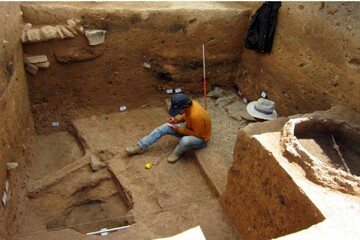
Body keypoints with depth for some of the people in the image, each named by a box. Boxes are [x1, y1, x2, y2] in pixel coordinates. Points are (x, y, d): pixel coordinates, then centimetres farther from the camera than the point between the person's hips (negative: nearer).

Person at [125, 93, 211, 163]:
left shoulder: (196, 115, -38)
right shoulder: (188, 105, -14)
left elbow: (197, 134, -27)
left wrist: (179, 129, -23)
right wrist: (176, 119, -11)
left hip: (200, 138, -8)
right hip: (190, 128, 8)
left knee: (185, 141, -42)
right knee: (164, 127, -6)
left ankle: (177, 153, -5)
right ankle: (141, 147, -1)